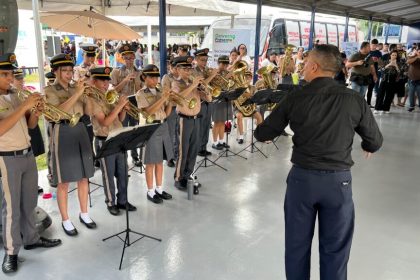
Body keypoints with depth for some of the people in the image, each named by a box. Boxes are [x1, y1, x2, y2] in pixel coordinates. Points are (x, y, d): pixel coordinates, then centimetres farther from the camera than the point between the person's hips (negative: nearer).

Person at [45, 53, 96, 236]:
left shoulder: (76, 88, 12)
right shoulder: (50, 91, -3)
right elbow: (59, 110, -20)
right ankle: (65, 220, 15)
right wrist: (77, 93, -21)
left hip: (81, 131, 5)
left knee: (84, 176, 11)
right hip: (62, 133, -5)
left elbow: (88, 112, 9)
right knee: (64, 181, 1)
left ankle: (84, 214, 26)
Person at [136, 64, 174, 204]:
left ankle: (159, 189, 25)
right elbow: (148, 112, -21)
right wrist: (163, 98, -23)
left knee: (160, 161, 14)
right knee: (151, 163, 2)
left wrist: (170, 100, -6)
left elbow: (166, 113, 10)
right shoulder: (141, 94, -7)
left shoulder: (160, 92, 11)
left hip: (163, 126, 6)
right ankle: (150, 192, 14)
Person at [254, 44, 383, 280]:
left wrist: (262, 129, 25)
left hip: (302, 177, 0)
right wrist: (367, 148, 28)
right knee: (335, 248, 15)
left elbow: (263, 134, 1)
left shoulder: (295, 99, -8)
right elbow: (375, 142, 4)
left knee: (297, 243, 18)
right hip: (339, 180, 0)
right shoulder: (355, 99, -7)